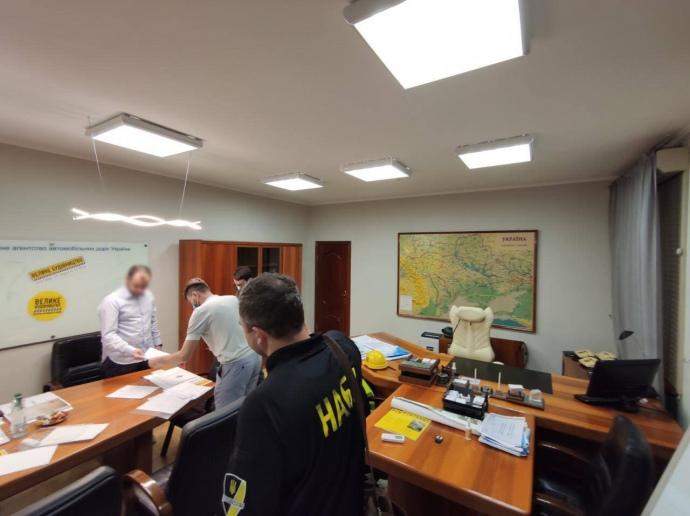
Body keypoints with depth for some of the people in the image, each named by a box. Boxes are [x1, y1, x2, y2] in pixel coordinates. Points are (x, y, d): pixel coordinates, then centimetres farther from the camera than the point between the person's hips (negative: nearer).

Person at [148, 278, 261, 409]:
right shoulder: (233, 299, 10)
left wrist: (157, 361, 16)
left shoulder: (201, 311, -6)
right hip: (254, 356, 7)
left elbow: (184, 356, -1)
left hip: (235, 364, -7)